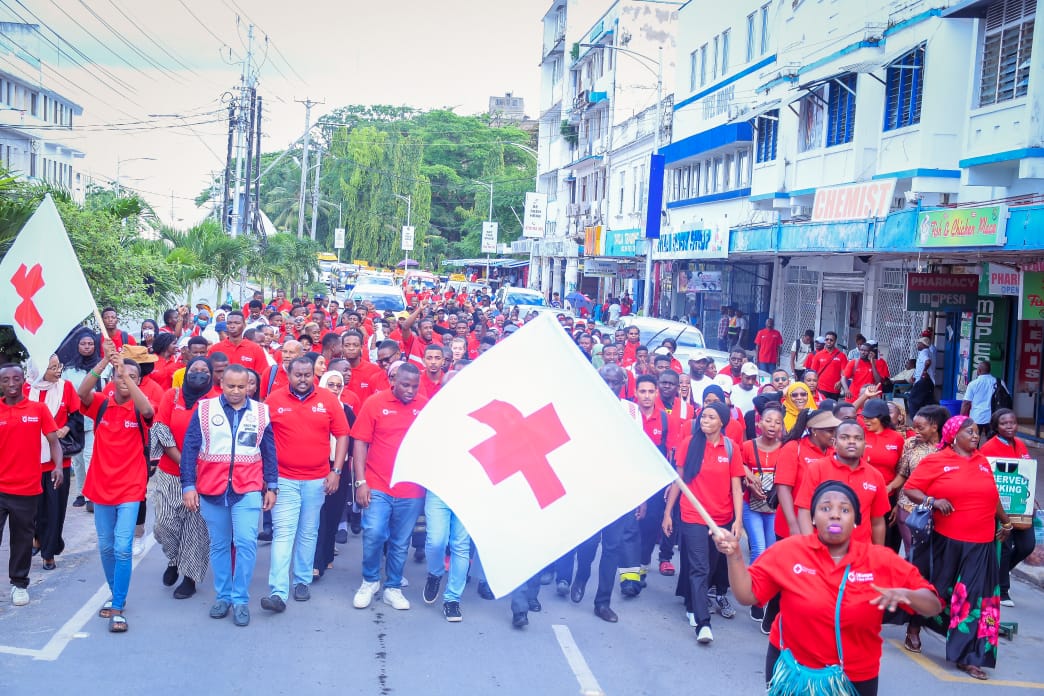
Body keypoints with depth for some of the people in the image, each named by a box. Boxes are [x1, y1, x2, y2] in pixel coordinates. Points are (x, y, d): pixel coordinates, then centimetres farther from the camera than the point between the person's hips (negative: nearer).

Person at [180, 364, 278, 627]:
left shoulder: (261, 412, 4)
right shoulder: (204, 409, 0)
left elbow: (269, 452, 9)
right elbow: (189, 449, -1)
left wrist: (272, 486, 7)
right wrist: (188, 485, -6)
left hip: (248, 490, 0)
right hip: (211, 490, 1)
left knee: (246, 543, -9)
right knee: (219, 546, 11)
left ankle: (240, 599, 3)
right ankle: (222, 596, 24)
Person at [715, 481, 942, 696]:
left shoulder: (882, 560, -8)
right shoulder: (788, 551, -11)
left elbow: (933, 606, -6)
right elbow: (747, 595, -8)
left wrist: (904, 595, -27)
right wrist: (735, 554, -23)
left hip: (857, 677, 1)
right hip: (792, 669, -1)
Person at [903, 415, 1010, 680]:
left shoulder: (982, 462, 11)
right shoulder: (935, 461, -5)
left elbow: (992, 496, 22)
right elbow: (910, 489, -6)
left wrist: (1005, 521, 27)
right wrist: (933, 501, -21)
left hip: (980, 545, 4)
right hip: (944, 542, -4)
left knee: (974, 598, 1)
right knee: (933, 590, 10)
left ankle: (966, 657, 8)